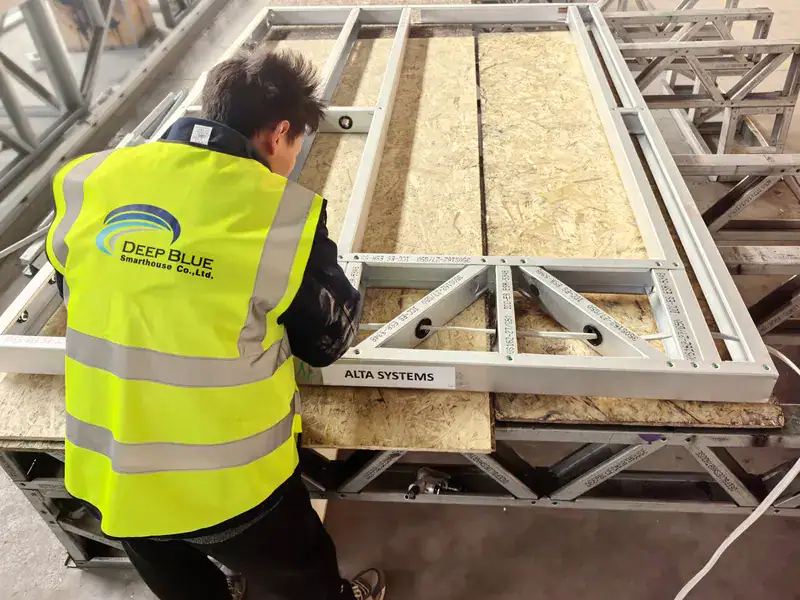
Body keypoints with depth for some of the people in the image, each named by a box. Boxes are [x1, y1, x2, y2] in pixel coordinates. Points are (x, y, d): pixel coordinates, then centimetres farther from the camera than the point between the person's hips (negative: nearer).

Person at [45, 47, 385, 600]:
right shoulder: (283, 214, -22)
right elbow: (330, 339, -8)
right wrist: (344, 288, 12)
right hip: (226, 483, -5)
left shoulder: (86, 183, -8)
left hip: (106, 477, 5)